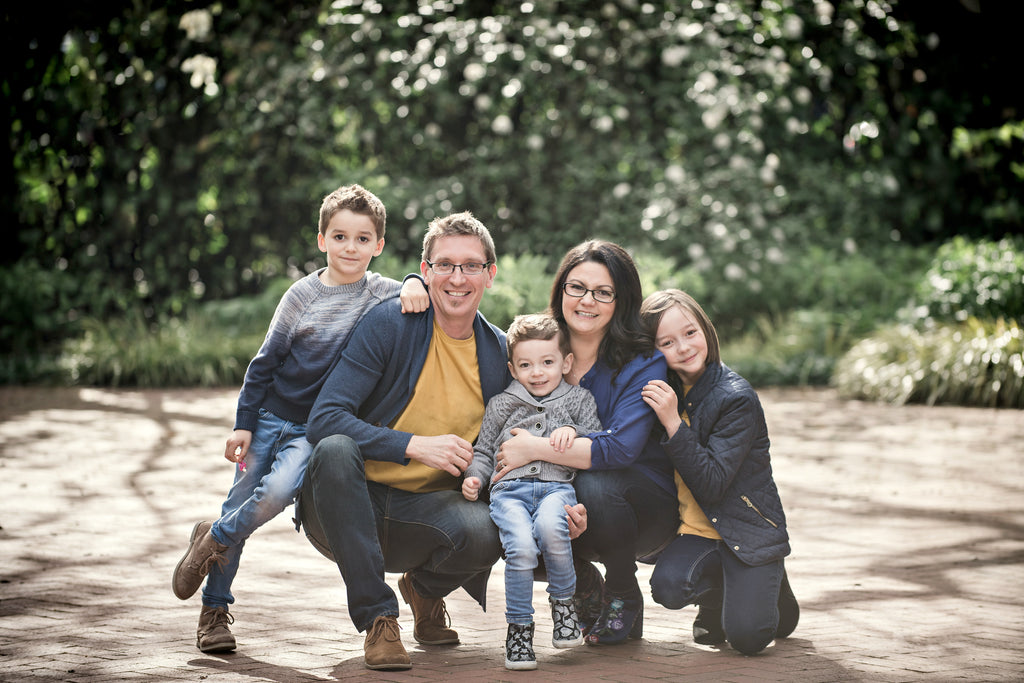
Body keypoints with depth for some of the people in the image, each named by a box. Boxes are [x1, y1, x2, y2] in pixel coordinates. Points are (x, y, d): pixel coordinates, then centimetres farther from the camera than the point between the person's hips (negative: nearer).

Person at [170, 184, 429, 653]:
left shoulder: (379, 293, 0)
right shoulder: (303, 294, -1)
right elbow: (265, 362, 2)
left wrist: (415, 284, -28)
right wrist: (243, 423, 0)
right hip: (270, 416, 1)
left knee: (277, 490, -25)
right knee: (239, 503, 0)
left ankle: (212, 539, 3)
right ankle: (214, 610, 16)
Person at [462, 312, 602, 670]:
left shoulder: (578, 399, 21)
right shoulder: (500, 404, 22)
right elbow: (483, 450, 23)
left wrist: (572, 433, -4)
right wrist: (474, 477, 4)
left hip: (557, 484, -1)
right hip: (509, 487, 1)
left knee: (550, 526, -37)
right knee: (521, 546, -30)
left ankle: (563, 602, -14)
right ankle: (519, 627, -15)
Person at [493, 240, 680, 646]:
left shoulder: (643, 365, -15)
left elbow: (620, 448, -29)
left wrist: (535, 449, -29)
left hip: (646, 509, -4)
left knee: (594, 485, -36)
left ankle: (624, 598, -6)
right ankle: (583, 582, 7)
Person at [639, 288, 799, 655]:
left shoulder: (737, 398, -17)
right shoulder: (667, 392, 3)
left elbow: (712, 485, -23)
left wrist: (673, 423, -29)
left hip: (749, 528, -4)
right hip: (696, 529, 4)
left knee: (746, 636, -18)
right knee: (669, 586, -27)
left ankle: (771, 584, 17)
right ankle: (716, 598, 8)